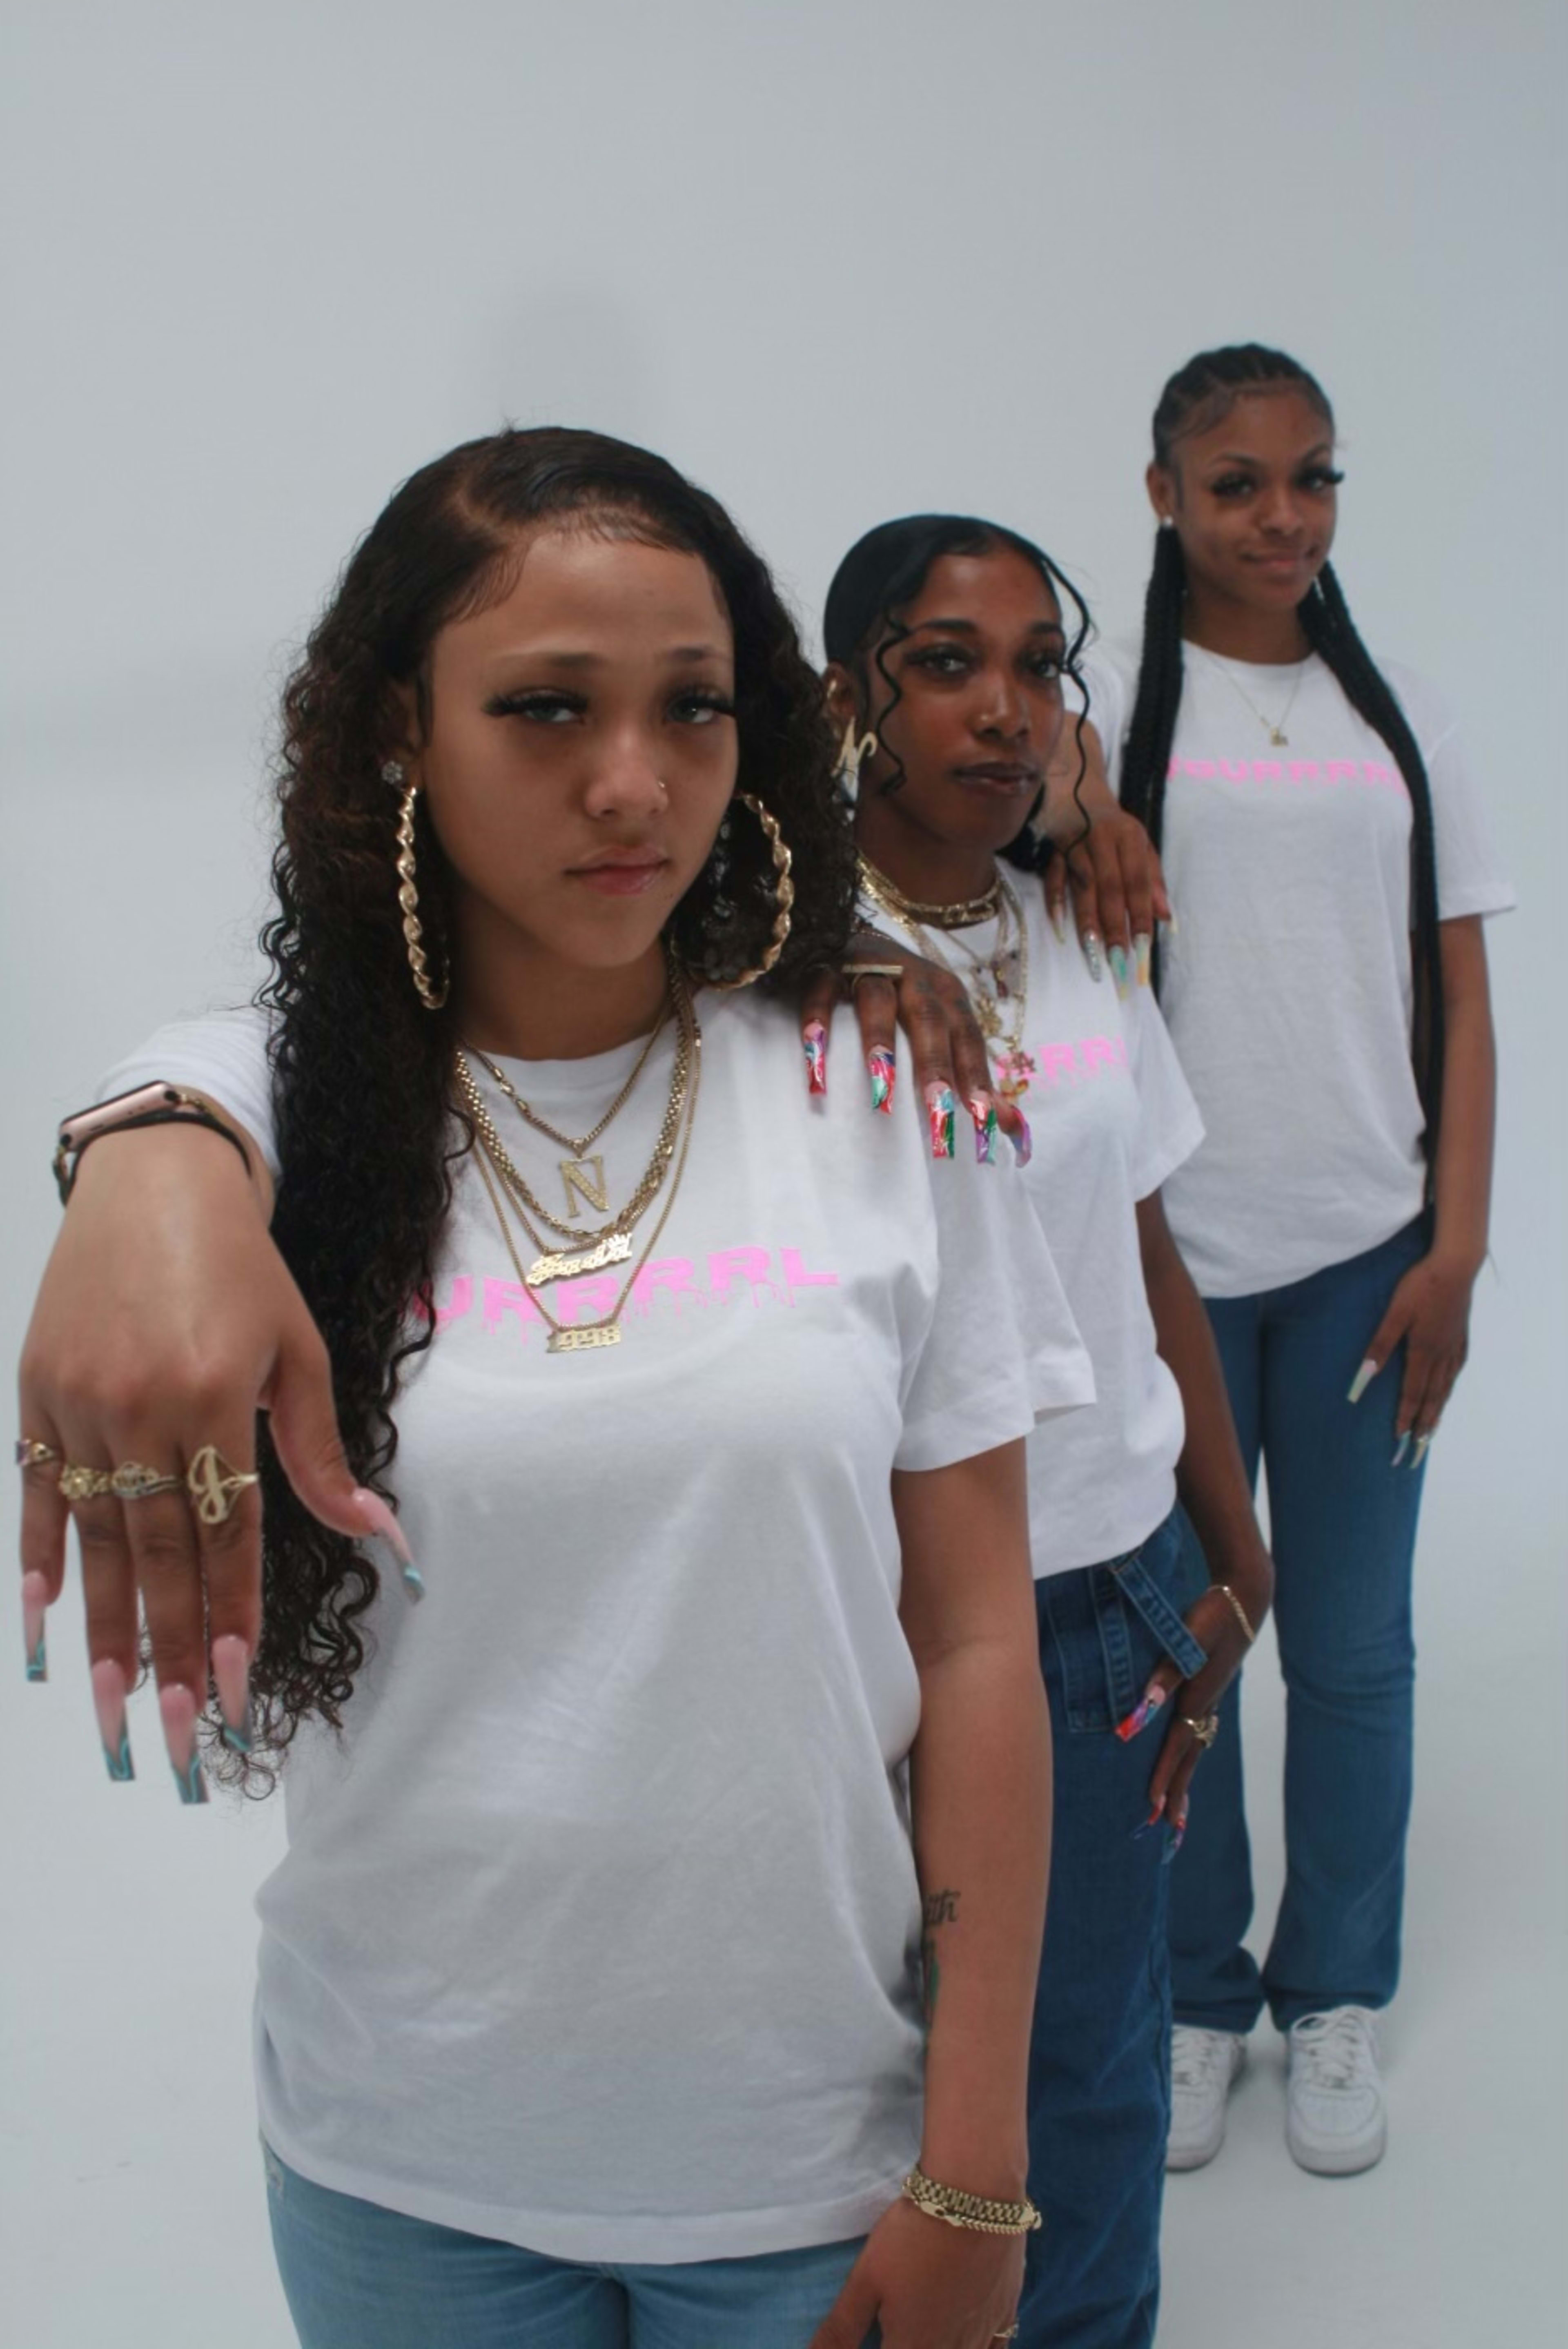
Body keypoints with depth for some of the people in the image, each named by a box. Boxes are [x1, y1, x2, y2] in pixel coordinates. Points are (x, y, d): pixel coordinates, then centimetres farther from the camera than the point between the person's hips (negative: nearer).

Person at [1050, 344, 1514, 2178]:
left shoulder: (1402, 717, 10)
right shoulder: (1111, 699, 4)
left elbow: (1461, 1001, 8)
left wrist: (1455, 1251, 1)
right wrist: (1074, 807, -32)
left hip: (1367, 1249, 2)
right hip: (1170, 1247, -2)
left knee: (1353, 1649, 10)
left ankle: (1335, 1996, 30)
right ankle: (1194, 1997, 29)